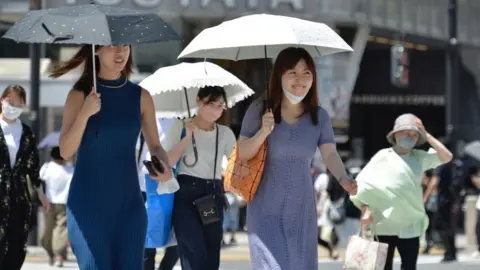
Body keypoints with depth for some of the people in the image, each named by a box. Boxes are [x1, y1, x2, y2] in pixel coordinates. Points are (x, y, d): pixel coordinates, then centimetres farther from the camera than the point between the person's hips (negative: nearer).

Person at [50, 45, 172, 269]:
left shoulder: (141, 97, 5)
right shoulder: (80, 95, -3)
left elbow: (155, 146, 9)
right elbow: (65, 151, -9)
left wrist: (164, 166, -13)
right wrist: (84, 114, -22)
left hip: (129, 202, 3)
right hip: (88, 202, -3)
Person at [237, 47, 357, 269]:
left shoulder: (319, 116, 1)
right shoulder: (260, 109, -6)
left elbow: (330, 154, -10)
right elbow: (242, 154, -3)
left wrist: (344, 179, -30)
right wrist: (263, 132, -21)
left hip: (301, 208, 3)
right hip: (266, 206, -3)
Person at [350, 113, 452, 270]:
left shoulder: (419, 158, 7)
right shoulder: (384, 157, -3)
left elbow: (446, 157, -1)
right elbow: (362, 183, -6)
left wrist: (426, 136, -3)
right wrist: (365, 209, -18)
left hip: (410, 226, 3)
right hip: (385, 225, -2)